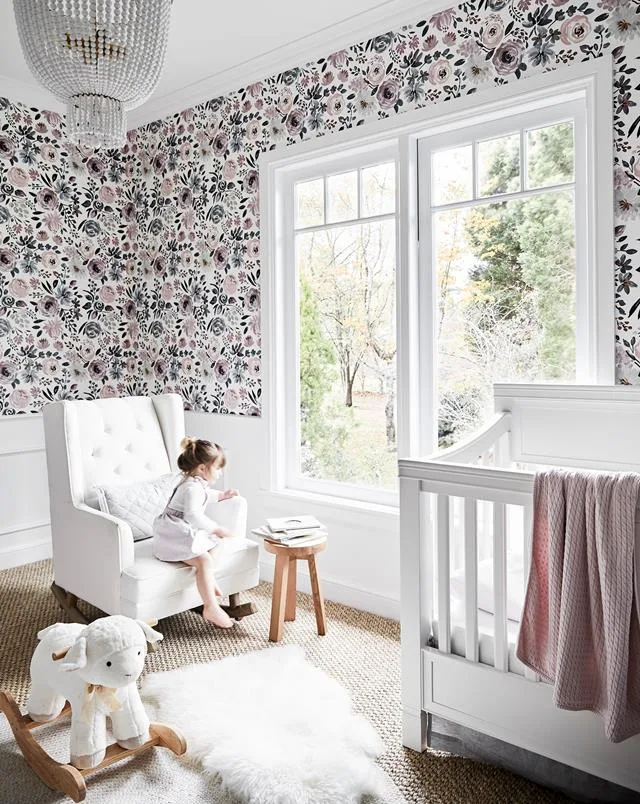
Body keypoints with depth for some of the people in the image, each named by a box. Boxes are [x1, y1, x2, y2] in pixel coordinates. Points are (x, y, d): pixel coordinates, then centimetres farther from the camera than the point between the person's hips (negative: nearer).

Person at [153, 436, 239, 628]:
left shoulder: (194, 482, 12)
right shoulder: (193, 487, -22)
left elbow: (205, 495, 38)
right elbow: (193, 515, -39)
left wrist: (221, 495, 32)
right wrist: (216, 529, -36)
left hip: (183, 532, 11)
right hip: (173, 537, -11)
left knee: (215, 541, 20)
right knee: (204, 560, -25)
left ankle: (208, 580, 16)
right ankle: (211, 608, -22)